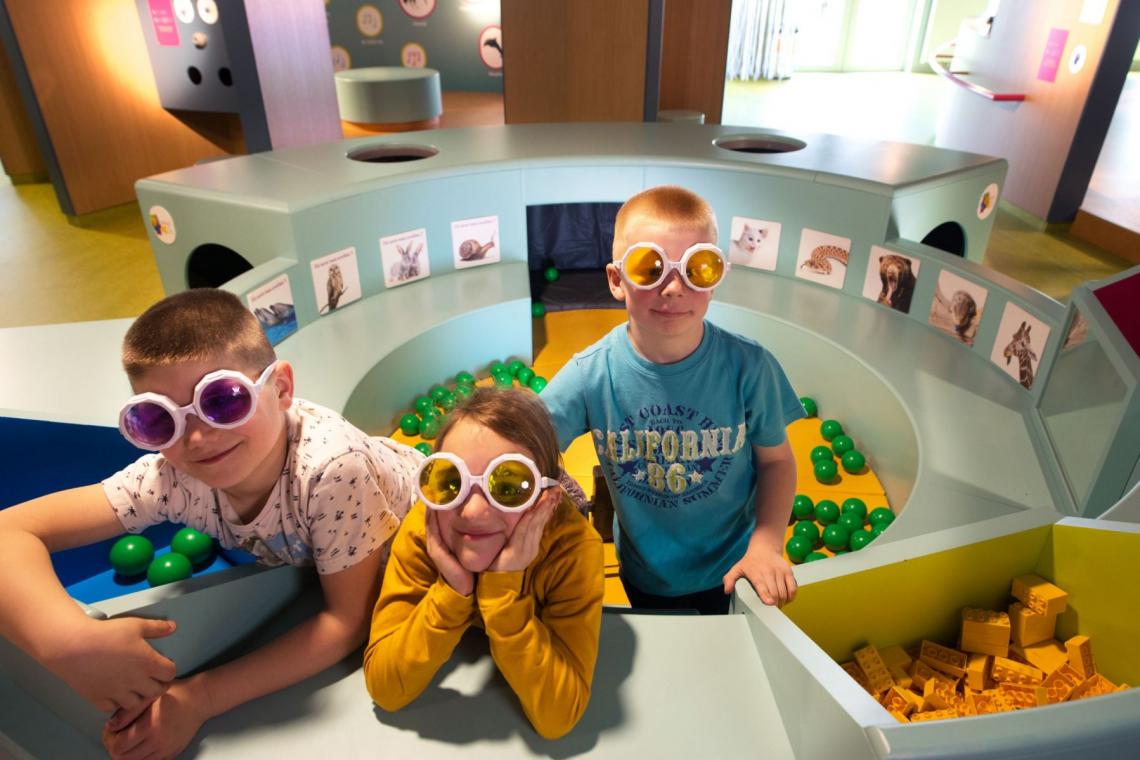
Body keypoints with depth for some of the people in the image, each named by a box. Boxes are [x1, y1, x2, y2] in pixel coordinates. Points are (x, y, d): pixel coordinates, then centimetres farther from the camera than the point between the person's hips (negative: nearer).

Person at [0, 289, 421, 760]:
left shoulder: (331, 466, -43)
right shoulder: (170, 477, -30)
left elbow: (350, 619, -32)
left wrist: (200, 698, -35)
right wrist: (70, 640, -45)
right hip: (310, 565, 4)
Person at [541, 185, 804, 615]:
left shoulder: (748, 367, -22)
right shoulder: (589, 375, -24)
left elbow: (775, 459, -9)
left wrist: (767, 544, -19)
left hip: (731, 571, 0)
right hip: (643, 575, 1)